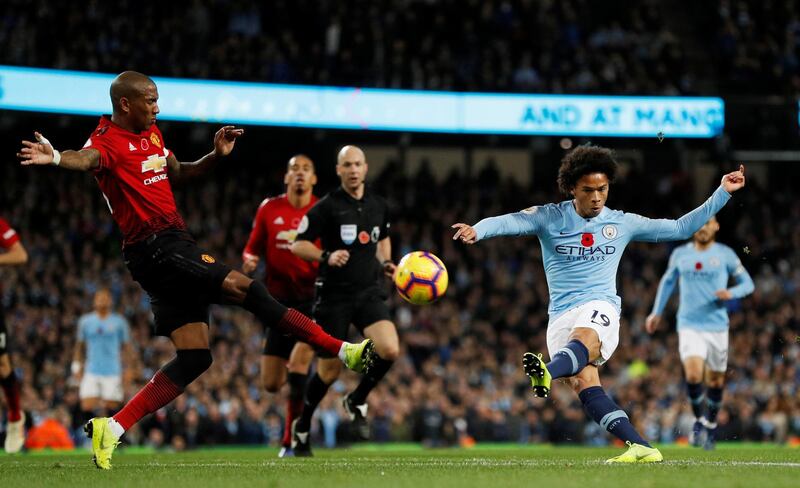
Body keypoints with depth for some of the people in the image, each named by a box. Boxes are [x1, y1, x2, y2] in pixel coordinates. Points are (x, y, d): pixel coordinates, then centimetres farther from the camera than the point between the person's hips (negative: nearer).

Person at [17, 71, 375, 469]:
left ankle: (114, 427, 2)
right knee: (243, 287, -16)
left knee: (194, 356, 4)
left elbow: (176, 173, 31)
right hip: (155, 250, -10)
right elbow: (88, 158, -34)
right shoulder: (108, 140, -11)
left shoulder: (151, 133, 17)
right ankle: (340, 350, -12)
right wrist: (56, 157, -58)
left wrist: (216, 156, 13)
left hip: (174, 245, 10)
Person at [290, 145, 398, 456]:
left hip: (369, 293, 4)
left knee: (390, 350, -20)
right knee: (329, 371, -1)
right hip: (334, 296, -4)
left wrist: (385, 263, 7)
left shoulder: (379, 206, 8)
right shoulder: (326, 207, -7)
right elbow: (298, 245, -5)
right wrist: (326, 257, -22)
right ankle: (302, 427, 24)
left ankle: (357, 402, 7)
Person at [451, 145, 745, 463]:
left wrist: (723, 192, 16)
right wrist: (477, 230, -30)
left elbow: (681, 228, 20)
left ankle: (547, 374, -70)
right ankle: (641, 448, -27)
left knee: (583, 338, -37)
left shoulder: (622, 223, 13)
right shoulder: (549, 218, 8)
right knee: (583, 384, -22)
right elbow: (507, 222, -8)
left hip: (600, 308, -1)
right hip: (561, 315, 1)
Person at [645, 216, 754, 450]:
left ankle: (711, 424, 30)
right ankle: (699, 420, 2)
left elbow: (748, 283, 5)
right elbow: (667, 281, 23)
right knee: (693, 375, -19)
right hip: (689, 326, 0)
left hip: (717, 326, 0)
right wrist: (657, 312, 23)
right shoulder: (680, 254, 6)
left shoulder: (725, 254, 1)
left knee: (716, 380, 8)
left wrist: (731, 293, -15)